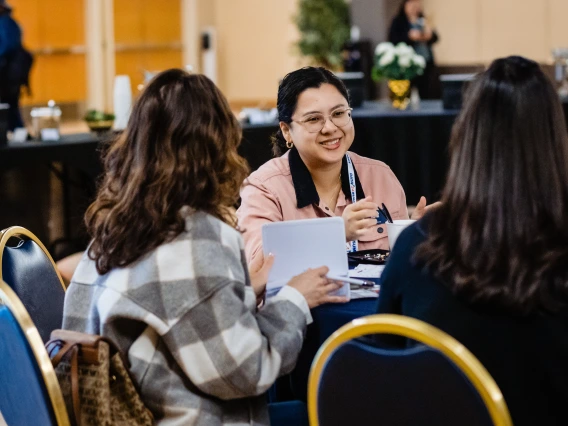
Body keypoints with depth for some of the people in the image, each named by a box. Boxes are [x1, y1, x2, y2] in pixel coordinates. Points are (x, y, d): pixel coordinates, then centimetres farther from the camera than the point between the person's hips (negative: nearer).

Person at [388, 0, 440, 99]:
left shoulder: (422, 21, 13)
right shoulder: (398, 22, 2)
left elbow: (435, 38, 12)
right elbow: (393, 41, -9)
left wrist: (430, 34, -10)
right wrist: (409, 37, -19)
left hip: (428, 65, 4)